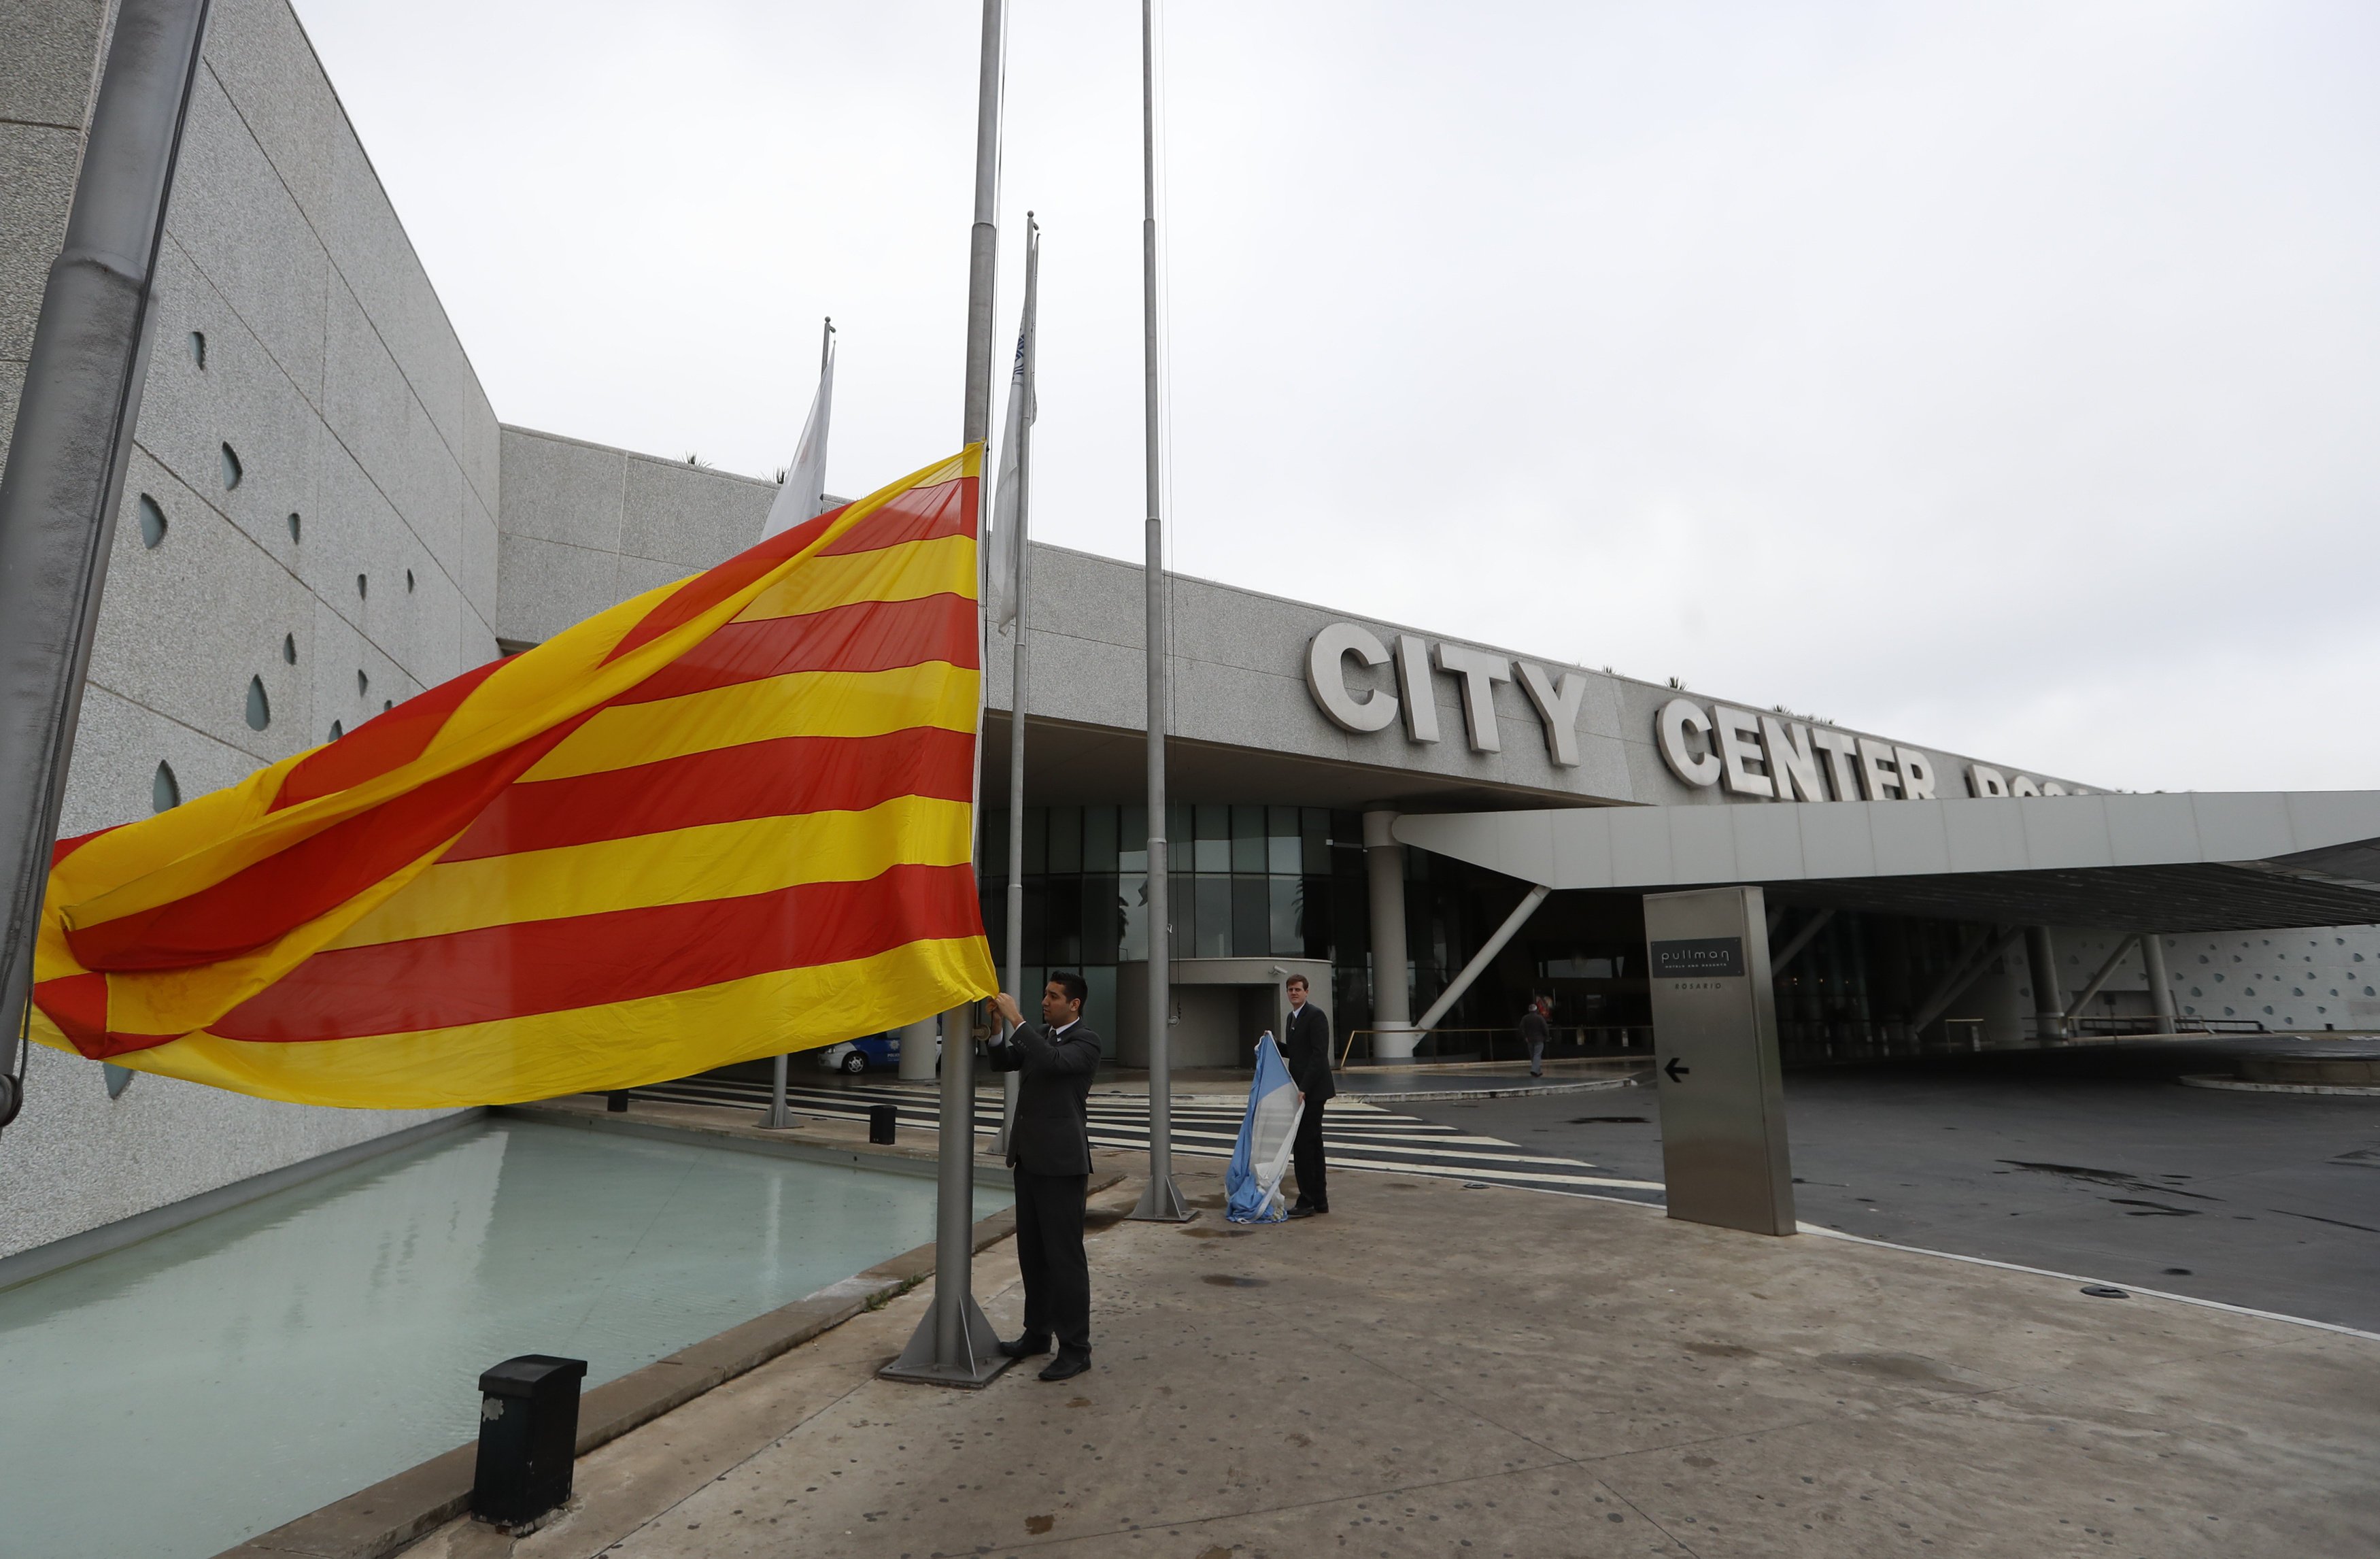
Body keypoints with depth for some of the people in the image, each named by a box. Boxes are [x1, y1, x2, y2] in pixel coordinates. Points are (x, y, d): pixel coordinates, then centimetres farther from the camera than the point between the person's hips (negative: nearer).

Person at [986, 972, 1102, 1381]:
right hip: (1029, 1159, 8)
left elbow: (1054, 1062, -29)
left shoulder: (1086, 1041, -11)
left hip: (1061, 1163, -8)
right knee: (1031, 1252, 17)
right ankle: (1037, 1333, 30)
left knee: (1065, 1255, -3)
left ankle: (1075, 1349, 6)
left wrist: (1017, 1019, -28)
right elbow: (1002, 1063, 12)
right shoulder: (1038, 1034, 12)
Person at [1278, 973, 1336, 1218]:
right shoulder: (1292, 1017, 15)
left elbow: (1319, 1054, -20)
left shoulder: (1316, 1015, -13)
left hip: (1313, 1090, -9)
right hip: (1302, 1090, 9)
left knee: (1303, 1143, -8)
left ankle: (1307, 1202, -2)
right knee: (1313, 1143, 13)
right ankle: (1319, 1200, 20)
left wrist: (1303, 1088, -23)